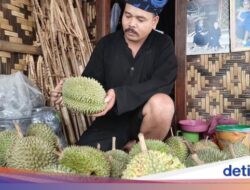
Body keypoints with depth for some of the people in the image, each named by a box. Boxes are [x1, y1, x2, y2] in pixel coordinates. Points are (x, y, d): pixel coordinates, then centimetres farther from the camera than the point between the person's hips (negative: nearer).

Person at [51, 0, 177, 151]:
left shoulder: (163, 45, -4)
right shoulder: (107, 44, 3)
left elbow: (161, 84, -21)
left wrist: (118, 95, -35)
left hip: (147, 119, -1)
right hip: (112, 119, 2)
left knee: (161, 103, -34)